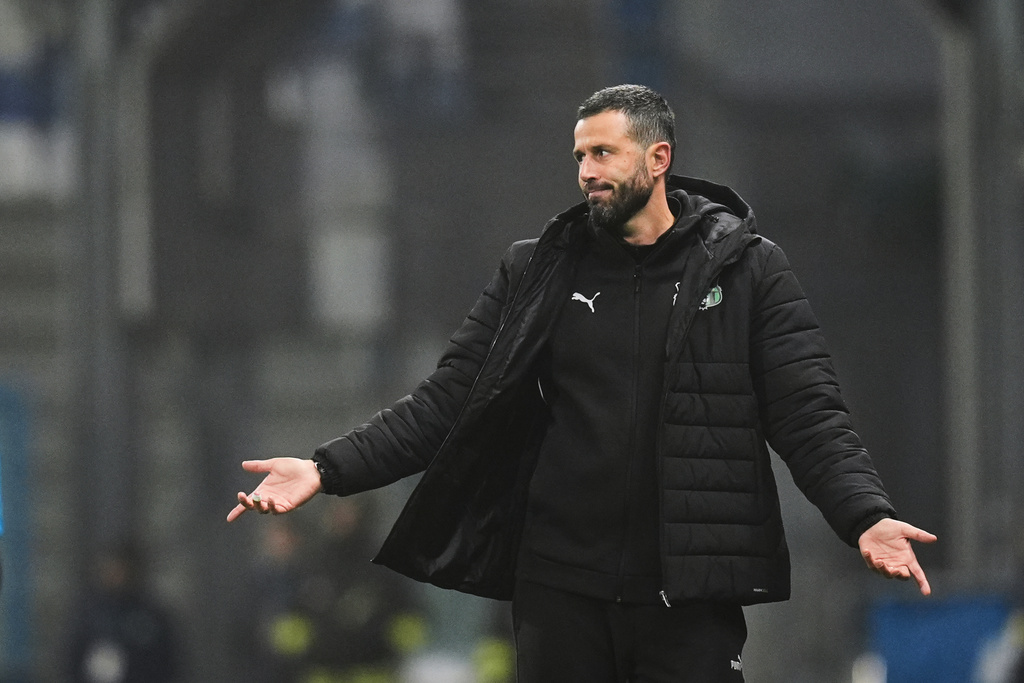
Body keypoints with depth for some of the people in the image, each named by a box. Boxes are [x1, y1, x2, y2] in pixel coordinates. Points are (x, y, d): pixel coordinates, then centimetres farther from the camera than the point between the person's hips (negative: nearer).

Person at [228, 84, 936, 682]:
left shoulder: (746, 270, 2)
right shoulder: (536, 273, 9)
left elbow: (809, 413, -3)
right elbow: (446, 403, 7)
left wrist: (867, 516, -20)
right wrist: (329, 470, -5)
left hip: (689, 598, -2)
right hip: (559, 592, 2)